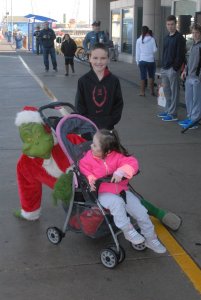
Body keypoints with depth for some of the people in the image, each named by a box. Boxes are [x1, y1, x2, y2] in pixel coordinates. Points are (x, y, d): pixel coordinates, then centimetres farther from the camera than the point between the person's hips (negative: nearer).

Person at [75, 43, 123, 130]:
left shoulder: (114, 81, -1)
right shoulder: (83, 81, -4)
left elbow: (118, 104, 1)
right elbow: (79, 106, -2)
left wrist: (109, 121, -8)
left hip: (108, 128, 1)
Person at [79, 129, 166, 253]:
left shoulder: (117, 156, -6)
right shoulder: (88, 158, -5)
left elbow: (132, 162, -16)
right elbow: (85, 172, -2)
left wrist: (122, 171, -35)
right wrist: (91, 180, -24)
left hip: (121, 190, 2)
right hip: (102, 193, -2)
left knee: (141, 211, -4)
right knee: (117, 202, -37)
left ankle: (151, 239, 14)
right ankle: (128, 230, -19)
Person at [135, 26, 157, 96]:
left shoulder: (139, 40, -2)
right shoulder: (152, 39, -6)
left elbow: (137, 52, 2)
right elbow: (155, 50, -4)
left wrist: (137, 61, 8)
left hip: (142, 60, 0)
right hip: (151, 60, 0)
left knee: (143, 77, 5)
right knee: (151, 76, 14)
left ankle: (142, 92, 5)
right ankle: (152, 91, 15)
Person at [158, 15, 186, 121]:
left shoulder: (179, 38, -9)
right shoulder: (167, 37, 16)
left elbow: (180, 55, -15)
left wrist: (175, 68, -18)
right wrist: (163, 65, 14)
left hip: (173, 69, -8)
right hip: (165, 68, 8)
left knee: (174, 92, -3)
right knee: (166, 91, 13)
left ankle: (173, 114, 1)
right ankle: (167, 111, 23)